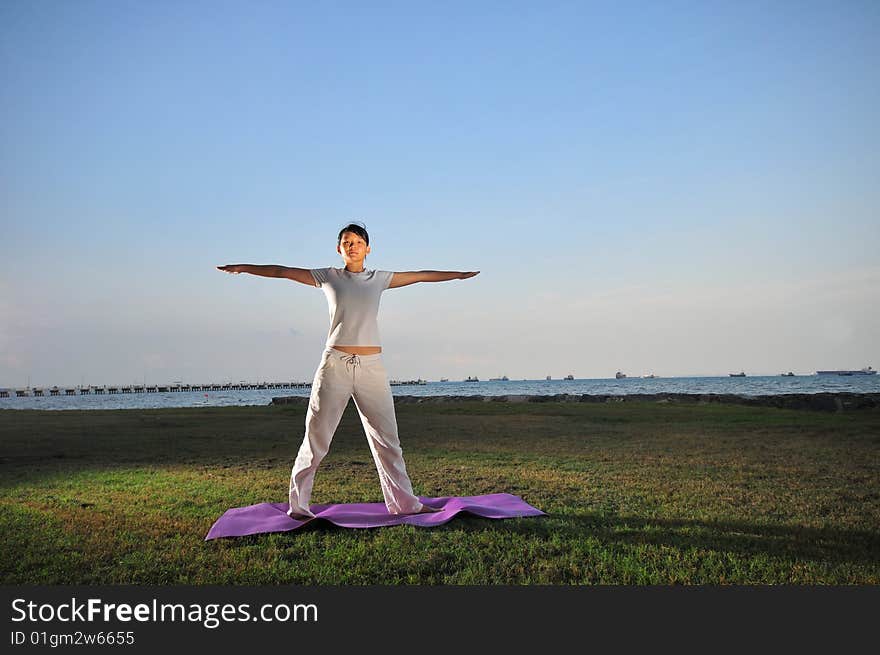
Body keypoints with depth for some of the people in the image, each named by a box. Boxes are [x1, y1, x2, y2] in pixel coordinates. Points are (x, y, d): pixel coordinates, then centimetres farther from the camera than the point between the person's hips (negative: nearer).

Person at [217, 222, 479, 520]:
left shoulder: (379, 278, 11)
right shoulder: (328, 276, 8)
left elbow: (421, 275, 17)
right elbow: (283, 271, 10)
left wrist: (459, 274, 23)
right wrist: (243, 267, 8)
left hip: (371, 366, 2)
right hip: (335, 364, -2)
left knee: (387, 437, 7)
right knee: (316, 437, 1)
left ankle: (403, 502, 16)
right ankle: (298, 505, 12)